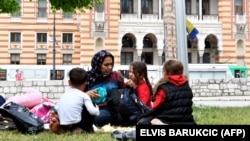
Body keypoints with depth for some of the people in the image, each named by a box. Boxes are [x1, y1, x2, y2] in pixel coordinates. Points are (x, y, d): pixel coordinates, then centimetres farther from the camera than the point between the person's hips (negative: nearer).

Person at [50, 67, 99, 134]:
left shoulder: (64, 94, 15)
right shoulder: (84, 95, 0)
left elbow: (56, 109, 14)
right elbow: (92, 111, -9)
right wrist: (97, 109, 13)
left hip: (63, 124, 5)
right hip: (76, 123, -5)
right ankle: (86, 128, 10)